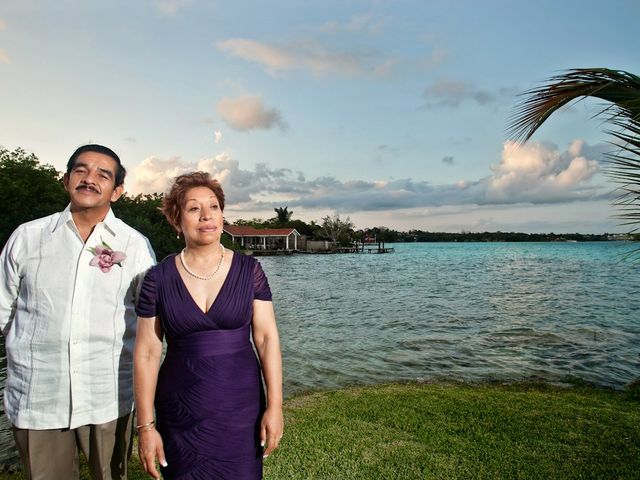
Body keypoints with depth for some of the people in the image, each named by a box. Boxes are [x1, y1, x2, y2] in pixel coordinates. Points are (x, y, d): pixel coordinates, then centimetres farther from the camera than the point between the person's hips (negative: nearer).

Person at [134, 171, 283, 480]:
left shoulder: (248, 270, -5)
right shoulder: (158, 279, -4)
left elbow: (266, 338, -5)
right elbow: (147, 354, -2)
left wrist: (274, 406, -8)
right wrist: (145, 425, -2)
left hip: (242, 411, 0)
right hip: (181, 417, 1)